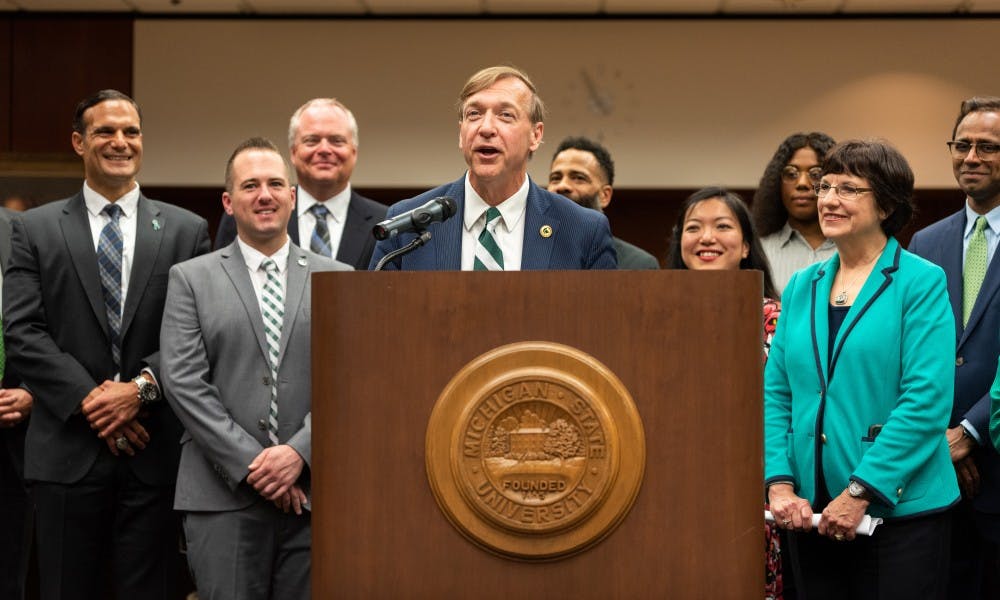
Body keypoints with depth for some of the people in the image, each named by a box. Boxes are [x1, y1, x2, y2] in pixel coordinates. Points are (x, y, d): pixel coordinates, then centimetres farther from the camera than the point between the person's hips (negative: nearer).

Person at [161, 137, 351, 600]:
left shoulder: (337, 279, 11)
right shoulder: (191, 279, 7)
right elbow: (184, 382, -2)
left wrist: (300, 452, -10)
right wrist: (249, 464, -9)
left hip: (312, 493, 2)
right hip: (224, 497, -1)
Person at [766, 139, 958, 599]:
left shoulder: (921, 282, -5)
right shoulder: (802, 286, 11)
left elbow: (926, 401, -13)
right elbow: (776, 393, 9)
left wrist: (860, 493, -17)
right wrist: (779, 484, -5)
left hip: (899, 510, -5)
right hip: (812, 511, 5)